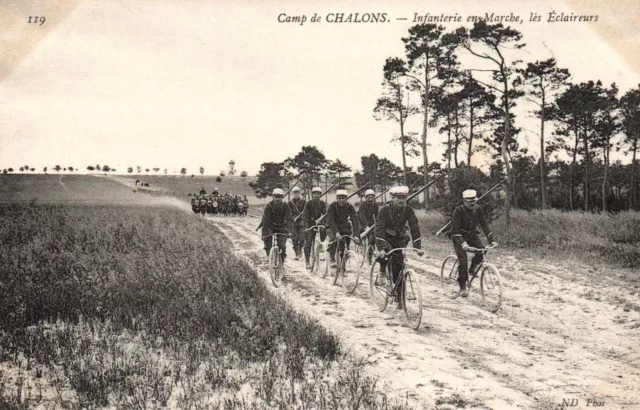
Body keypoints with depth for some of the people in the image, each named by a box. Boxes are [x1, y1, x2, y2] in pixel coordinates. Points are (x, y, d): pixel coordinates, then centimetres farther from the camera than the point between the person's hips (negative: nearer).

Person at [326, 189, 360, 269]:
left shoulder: (350, 207, -15)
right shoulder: (332, 206, -20)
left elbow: (355, 220, -24)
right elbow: (330, 220, -29)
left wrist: (355, 235, -39)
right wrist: (336, 232, -45)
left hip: (344, 227, 2)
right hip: (332, 227, -2)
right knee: (333, 238, -33)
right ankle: (332, 260, -28)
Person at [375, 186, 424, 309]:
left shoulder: (408, 210, -14)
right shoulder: (385, 209, -23)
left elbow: (414, 228, -16)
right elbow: (379, 229, -30)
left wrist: (418, 247, -25)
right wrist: (381, 248, -41)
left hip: (399, 239, 2)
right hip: (385, 238, -2)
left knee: (398, 267, -6)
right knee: (386, 251, -36)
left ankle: (399, 297, 4)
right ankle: (382, 272, -7)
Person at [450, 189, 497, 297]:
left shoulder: (478, 209, -9)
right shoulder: (459, 211, -21)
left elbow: (484, 224, -7)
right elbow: (455, 229, -26)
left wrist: (491, 240, -17)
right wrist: (462, 243, -39)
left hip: (472, 235, 4)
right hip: (459, 237, -4)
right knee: (463, 261, -14)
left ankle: (473, 268, 8)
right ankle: (463, 287, -3)